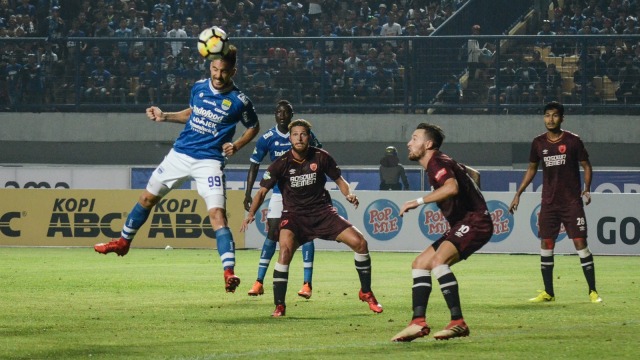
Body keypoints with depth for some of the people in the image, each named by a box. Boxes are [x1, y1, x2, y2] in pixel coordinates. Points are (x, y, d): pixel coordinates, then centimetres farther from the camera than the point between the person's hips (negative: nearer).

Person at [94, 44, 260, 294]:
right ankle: (123, 242, 38)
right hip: (180, 154, 5)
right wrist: (165, 116, 10)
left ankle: (229, 274, -23)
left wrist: (237, 145, -10)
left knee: (217, 214, -19)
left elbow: (254, 127, 5)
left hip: (209, 161, -5)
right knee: (148, 197, 15)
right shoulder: (199, 87, 1)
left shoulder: (239, 101, -11)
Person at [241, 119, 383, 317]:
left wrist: (349, 194, -12)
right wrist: (251, 214, -20)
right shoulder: (282, 164, -9)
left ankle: (366, 293, 13)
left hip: (322, 211, 2)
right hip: (294, 215, -2)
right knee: (285, 250, -30)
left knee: (359, 242, -9)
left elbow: (339, 179, 9)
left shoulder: (320, 157, -4)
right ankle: (279, 306, -19)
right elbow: (263, 190, -5)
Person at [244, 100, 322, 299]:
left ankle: (307, 284, -4)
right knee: (272, 233, -3)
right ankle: (259, 282, 3)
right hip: (279, 191, 1)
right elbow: (254, 166, 2)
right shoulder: (267, 138, -5)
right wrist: (248, 194, -3)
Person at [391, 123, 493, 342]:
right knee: (420, 264, 9)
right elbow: (474, 174, 33)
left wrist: (419, 201, -31)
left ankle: (458, 323, -29)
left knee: (438, 260, -30)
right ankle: (419, 323, 2)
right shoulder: (439, 163, 17)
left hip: (474, 223, -11)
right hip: (462, 225, 11)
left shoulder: (437, 163, -13)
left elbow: (452, 187, -35)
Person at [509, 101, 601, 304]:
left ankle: (593, 292, -2)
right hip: (549, 202, 4)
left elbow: (586, 165, 3)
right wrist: (518, 194, 15)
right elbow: (532, 169, 17)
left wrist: (587, 189, -10)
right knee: (545, 245, 2)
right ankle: (548, 293, 11)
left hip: (572, 202, -4)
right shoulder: (539, 143, 5)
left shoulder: (573, 141, -5)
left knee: (580, 243, -7)